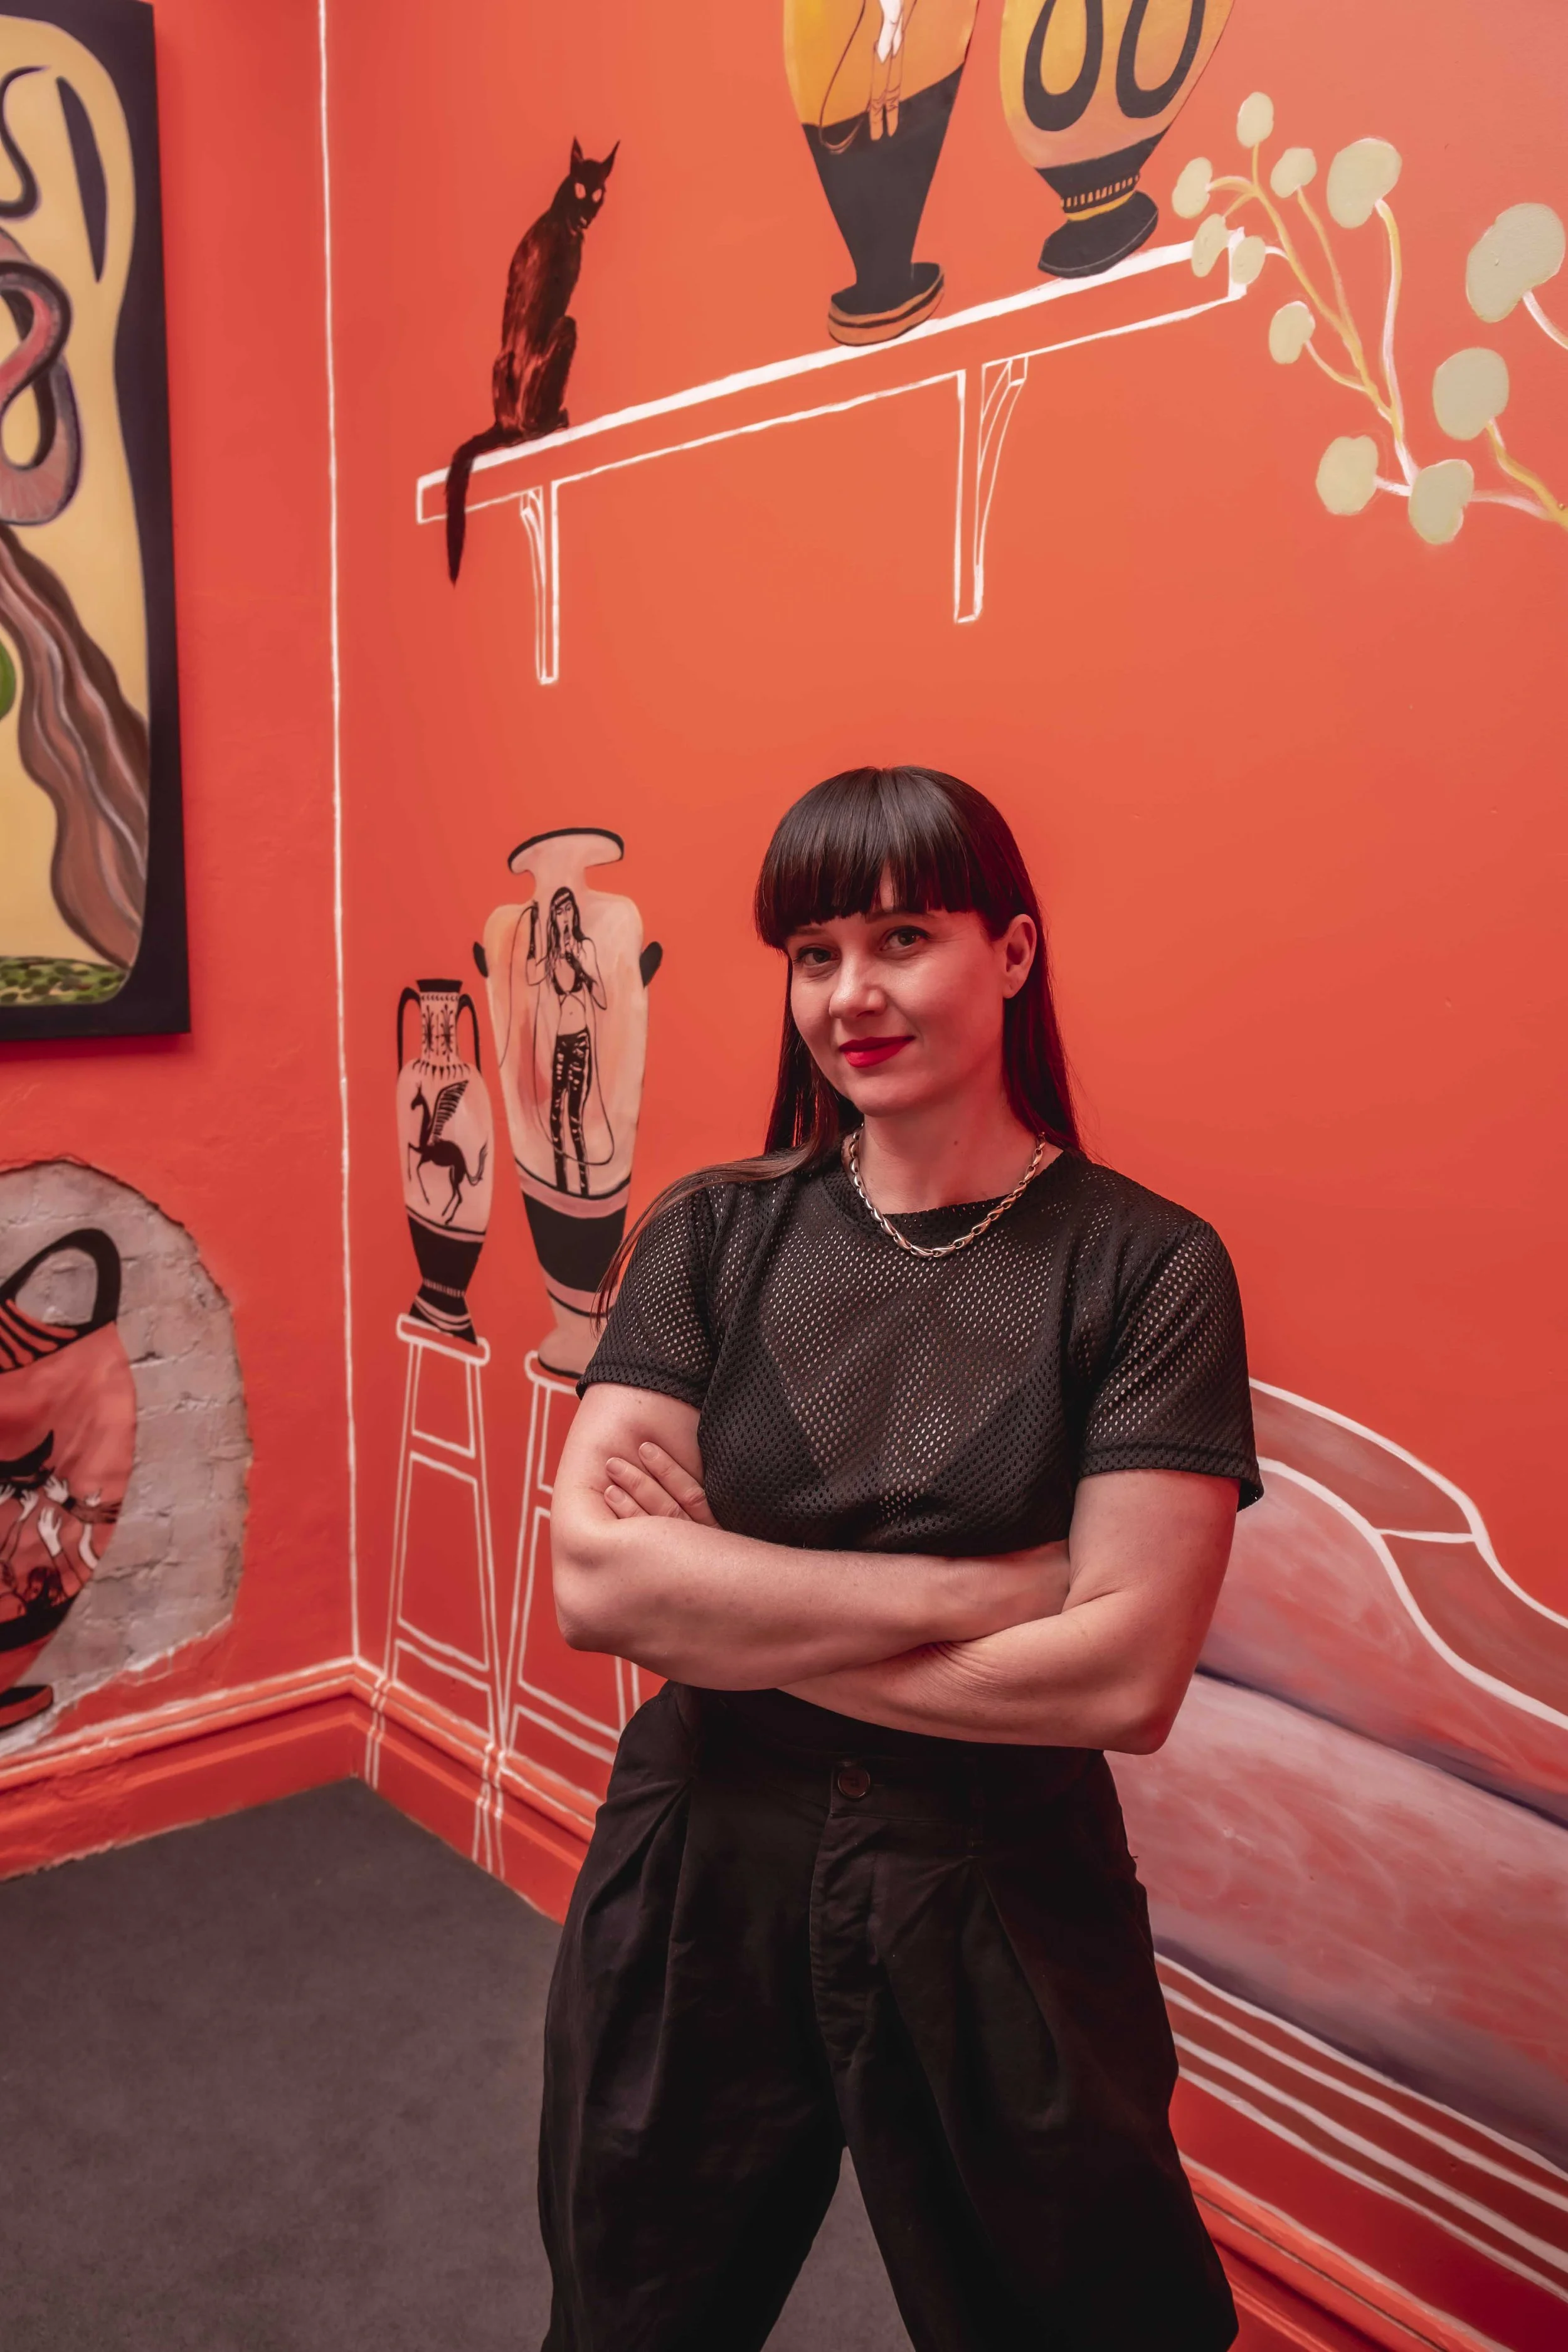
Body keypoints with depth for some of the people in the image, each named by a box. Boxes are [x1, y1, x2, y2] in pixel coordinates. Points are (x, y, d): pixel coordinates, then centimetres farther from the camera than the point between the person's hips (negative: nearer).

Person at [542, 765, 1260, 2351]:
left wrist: (727, 1615, -17)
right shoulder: (715, 1235, -6)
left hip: (999, 1912, -2)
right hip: (701, 1882, 3)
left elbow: (1126, 1674, -20)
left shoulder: (1146, 1269, -12)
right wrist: (976, 1587, -22)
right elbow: (590, 1581, -16)